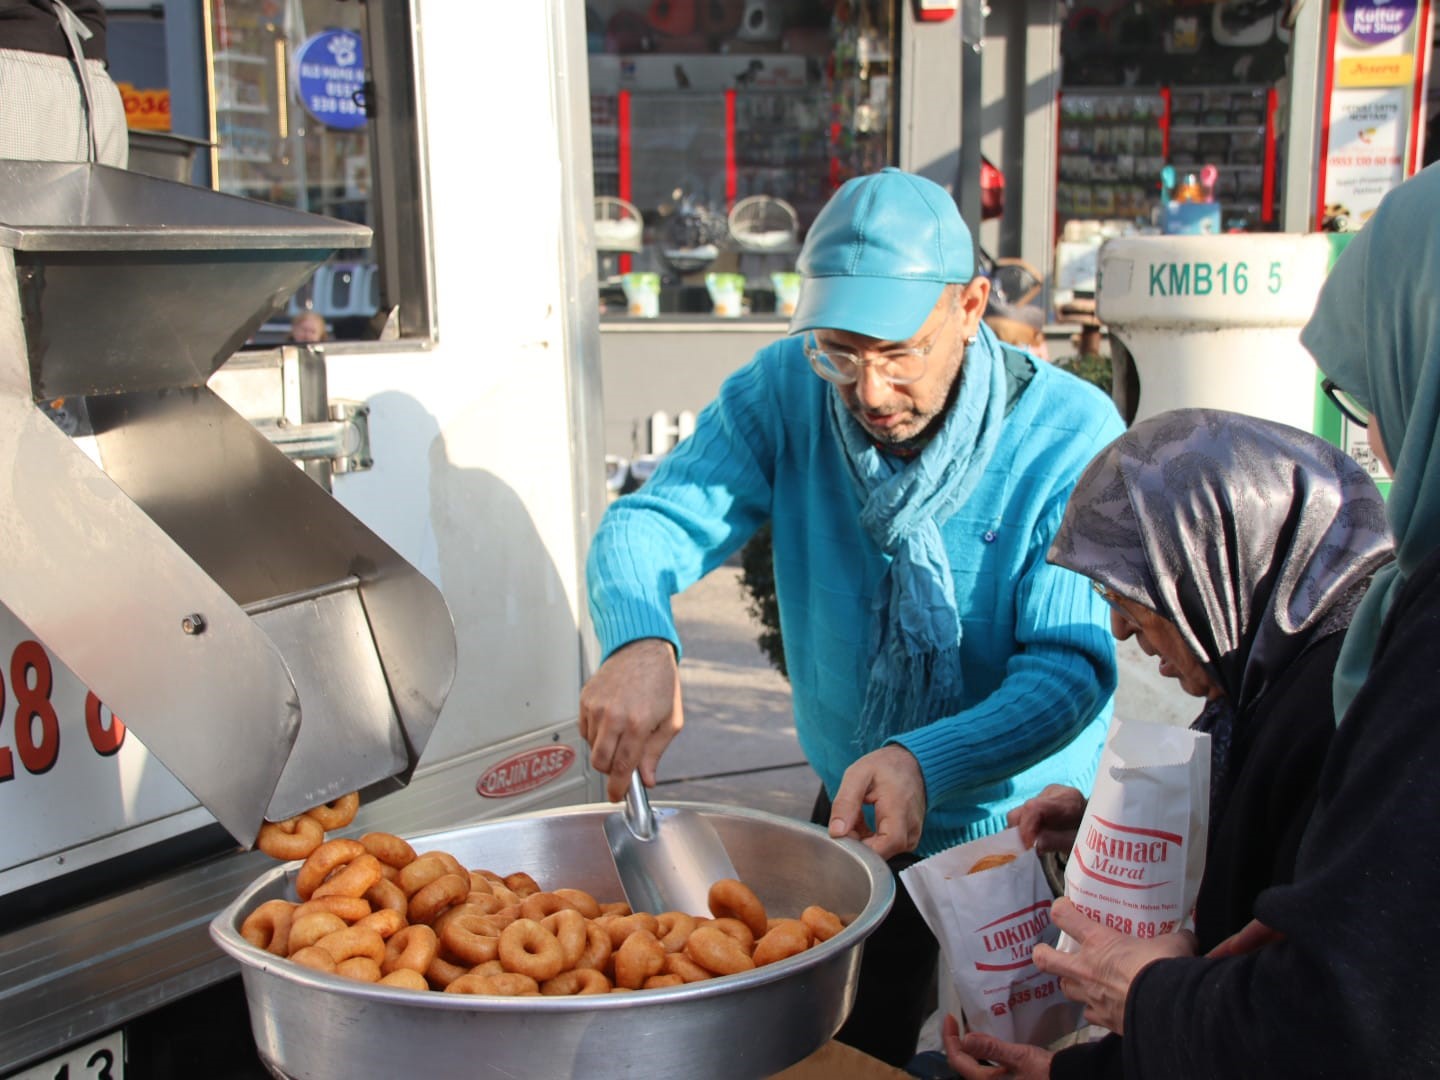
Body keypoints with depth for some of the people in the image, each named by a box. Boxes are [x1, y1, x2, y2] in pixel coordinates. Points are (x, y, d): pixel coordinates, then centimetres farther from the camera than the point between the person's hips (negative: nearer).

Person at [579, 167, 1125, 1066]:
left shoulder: (1073, 435, -24)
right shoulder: (786, 392, -16)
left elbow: (1073, 665, -28)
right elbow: (649, 521, -21)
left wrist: (925, 761, -47)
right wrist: (640, 641, -45)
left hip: (1023, 833, -2)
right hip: (851, 819, 3)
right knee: (840, 1057, 23)